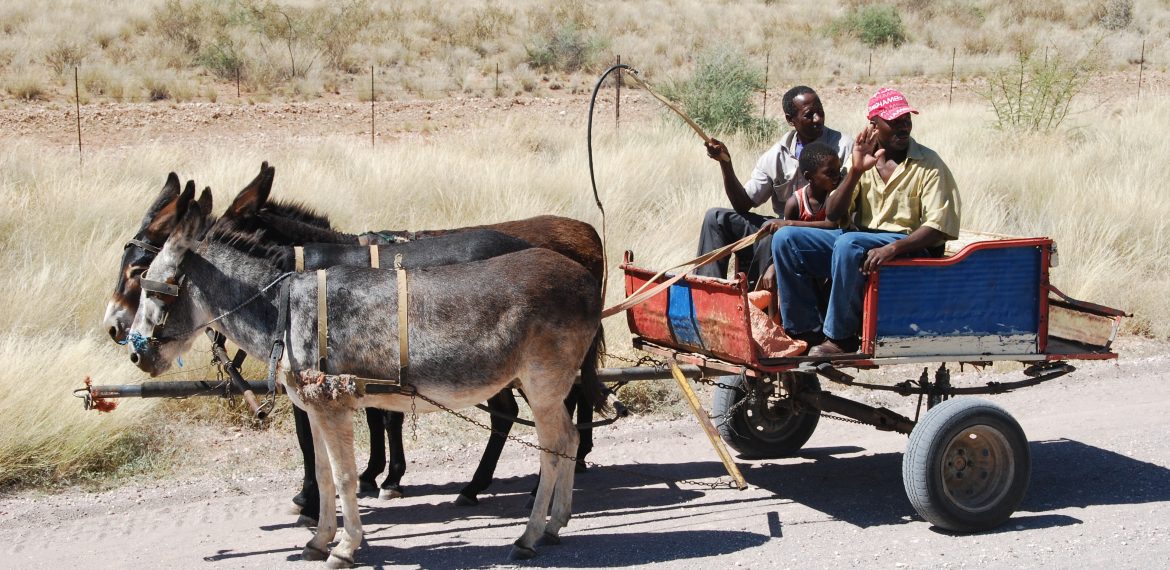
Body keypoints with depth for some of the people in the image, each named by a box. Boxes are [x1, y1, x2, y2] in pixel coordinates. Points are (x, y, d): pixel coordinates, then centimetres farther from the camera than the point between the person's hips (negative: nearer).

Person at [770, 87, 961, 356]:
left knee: (848, 243, -36)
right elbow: (832, 215, 3)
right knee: (785, 238, -11)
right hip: (860, 240, 6)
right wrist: (856, 171, -11)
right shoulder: (862, 159, 10)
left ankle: (841, 338, -22)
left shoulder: (928, 163, -4)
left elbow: (938, 226, -14)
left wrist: (892, 248, -29)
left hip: (910, 247, -5)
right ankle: (809, 331, -10)